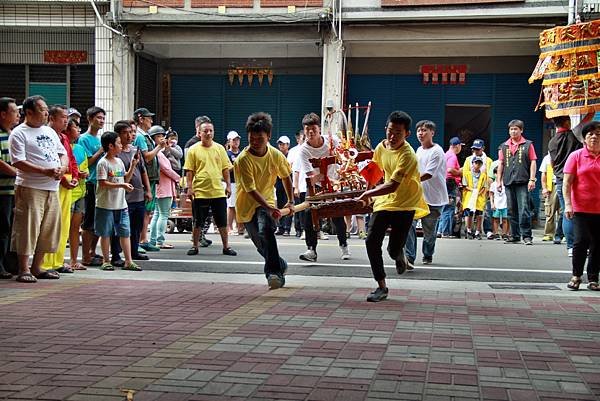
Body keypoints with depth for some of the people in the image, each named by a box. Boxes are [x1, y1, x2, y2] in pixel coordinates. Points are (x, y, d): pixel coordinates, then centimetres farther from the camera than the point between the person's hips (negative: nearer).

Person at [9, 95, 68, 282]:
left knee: (48, 229, 10)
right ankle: (23, 270, 3)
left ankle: (36, 267, 21)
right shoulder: (19, 133, -5)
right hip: (30, 188, -7)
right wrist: (45, 171, -22)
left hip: (52, 189, 7)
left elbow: (63, 153, 19)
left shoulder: (50, 131, 17)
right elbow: (18, 162, -15)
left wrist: (62, 168, -3)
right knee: (28, 228, -5)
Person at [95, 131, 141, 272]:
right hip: (106, 205, -7)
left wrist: (133, 166, 9)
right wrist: (121, 185, -23)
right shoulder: (103, 163, -10)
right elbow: (103, 183, -17)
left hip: (121, 204, 7)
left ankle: (128, 261, 10)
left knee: (125, 232, 6)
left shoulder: (119, 161, 12)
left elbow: (126, 178, 20)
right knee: (105, 233, 5)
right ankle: (106, 261, 14)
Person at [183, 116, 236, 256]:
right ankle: (195, 246, 19)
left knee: (222, 222, 7)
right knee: (198, 222, 7)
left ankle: (226, 247, 17)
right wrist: (189, 187, -7)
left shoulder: (219, 148, 6)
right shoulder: (193, 149, -1)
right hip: (200, 192, -2)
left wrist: (228, 185, 4)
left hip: (218, 191, 2)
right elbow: (189, 170, -1)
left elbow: (225, 168, 9)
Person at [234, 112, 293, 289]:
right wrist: (269, 208, -35)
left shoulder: (276, 155, -8)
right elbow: (251, 189, -25)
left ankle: (274, 272, -31)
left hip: (267, 202, 0)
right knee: (261, 246, 10)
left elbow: (286, 176, 12)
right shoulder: (243, 160, -21)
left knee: (266, 231, -31)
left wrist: (290, 201, 13)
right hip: (246, 205, 0)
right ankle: (280, 265, 38)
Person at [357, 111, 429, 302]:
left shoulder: (407, 156, -22)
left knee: (394, 250, -6)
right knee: (371, 242, -8)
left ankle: (399, 253, 35)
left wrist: (368, 194, -25)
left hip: (405, 205, -6)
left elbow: (392, 186, -27)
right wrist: (370, 191, 18)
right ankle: (381, 287, 4)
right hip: (384, 201, 6)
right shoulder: (381, 147, 1)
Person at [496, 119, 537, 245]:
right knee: (512, 211, 8)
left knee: (524, 209, -9)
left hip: (523, 182, -4)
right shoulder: (504, 146, 15)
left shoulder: (528, 145, 5)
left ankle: (527, 235, -6)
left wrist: (532, 179, -8)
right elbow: (501, 164, 16)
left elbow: (533, 163, 1)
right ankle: (514, 236, 15)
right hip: (509, 182, 4)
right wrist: (499, 180, 9)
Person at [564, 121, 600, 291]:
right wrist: (568, 204, -12)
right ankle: (576, 275, 11)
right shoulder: (576, 156, 0)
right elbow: (567, 182, -3)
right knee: (581, 241, -6)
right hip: (581, 208, -2)